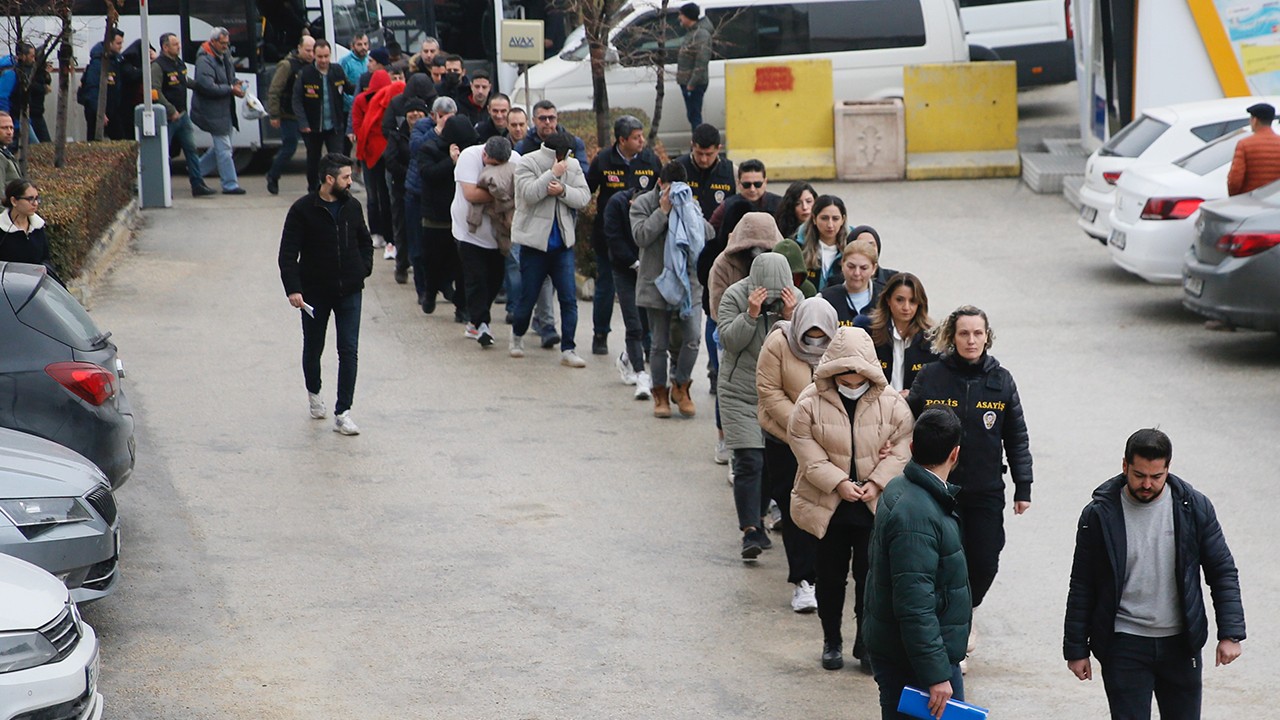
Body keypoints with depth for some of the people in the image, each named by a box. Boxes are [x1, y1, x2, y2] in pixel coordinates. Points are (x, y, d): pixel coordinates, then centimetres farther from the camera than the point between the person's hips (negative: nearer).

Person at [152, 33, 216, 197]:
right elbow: (156, 91, -21)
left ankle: (198, 185, 7)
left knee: (191, 149, 5)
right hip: (167, 117, -8)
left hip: (182, 115, 8)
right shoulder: (158, 66, -15)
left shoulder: (179, 63, 12)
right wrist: (171, 111, -21)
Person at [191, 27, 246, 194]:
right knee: (224, 148, -6)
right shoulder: (204, 61, -18)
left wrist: (236, 83, 3)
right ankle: (230, 185, -1)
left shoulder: (224, 56, 11)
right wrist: (231, 89, -21)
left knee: (221, 147, 16)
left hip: (224, 110, 9)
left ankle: (197, 171, 29)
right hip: (213, 111, -9)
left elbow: (230, 76, 26)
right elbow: (208, 87, -25)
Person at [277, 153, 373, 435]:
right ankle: (314, 394, 41)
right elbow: (288, 253, -12)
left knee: (349, 351, -6)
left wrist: (364, 268, 5)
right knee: (313, 348, 14)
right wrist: (292, 289, -20)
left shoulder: (352, 207, 2)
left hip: (349, 292, 2)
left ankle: (342, 413, -5)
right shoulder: (303, 209, -12)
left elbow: (365, 241, 20)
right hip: (315, 293, -2)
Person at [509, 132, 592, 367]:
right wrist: (553, 174, -22)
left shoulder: (572, 166, 5)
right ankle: (517, 336, 32)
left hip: (562, 242, 3)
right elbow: (529, 193, -22)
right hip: (534, 241, -3)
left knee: (569, 298, -4)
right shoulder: (527, 163, -8)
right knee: (528, 295, 5)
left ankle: (567, 350, -1)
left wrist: (563, 190, -18)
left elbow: (584, 197, -1)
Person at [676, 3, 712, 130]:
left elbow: (701, 62, -23)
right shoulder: (692, 33, 16)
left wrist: (692, 83, -24)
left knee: (694, 116, -9)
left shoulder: (701, 34, -16)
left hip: (694, 84, -10)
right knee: (692, 115, 14)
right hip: (687, 82, 10)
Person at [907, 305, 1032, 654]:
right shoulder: (931, 376, -3)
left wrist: (1023, 487, 5)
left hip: (986, 491, 1)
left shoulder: (1001, 380, 2)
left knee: (984, 563, 1)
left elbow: (1017, 438, 7)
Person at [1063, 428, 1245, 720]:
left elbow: (1222, 572, 3)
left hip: (1180, 644, 2)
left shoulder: (1194, 507, -3)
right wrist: (1076, 649, 1)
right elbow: (1082, 587, 1)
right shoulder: (1099, 515, -6)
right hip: (1123, 647, -2)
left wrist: (1230, 633, -5)